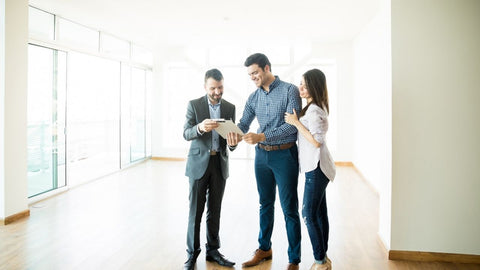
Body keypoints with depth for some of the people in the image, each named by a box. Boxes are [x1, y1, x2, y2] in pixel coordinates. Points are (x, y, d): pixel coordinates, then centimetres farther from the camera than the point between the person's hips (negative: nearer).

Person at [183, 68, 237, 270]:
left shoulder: (230, 107, 6)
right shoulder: (194, 105, -2)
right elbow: (186, 133, -12)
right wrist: (200, 127, -33)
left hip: (219, 163, 3)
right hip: (199, 162, -2)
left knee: (215, 210, 11)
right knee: (195, 210, 2)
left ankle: (212, 250, 24)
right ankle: (192, 253, 16)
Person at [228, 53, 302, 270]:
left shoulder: (290, 91, -10)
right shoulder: (254, 97, 8)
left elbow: (292, 125, -18)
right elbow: (244, 123, 6)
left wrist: (261, 136, -27)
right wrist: (236, 134, -19)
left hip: (285, 154, -5)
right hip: (262, 155, 6)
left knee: (289, 209, 1)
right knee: (265, 204, 17)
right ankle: (264, 249, 33)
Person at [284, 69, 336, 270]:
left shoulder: (314, 111, -17)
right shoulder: (314, 107, 13)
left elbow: (316, 141, -22)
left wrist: (296, 122, -17)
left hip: (317, 168, -10)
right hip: (316, 167, 10)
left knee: (309, 215, -5)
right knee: (319, 213, 14)